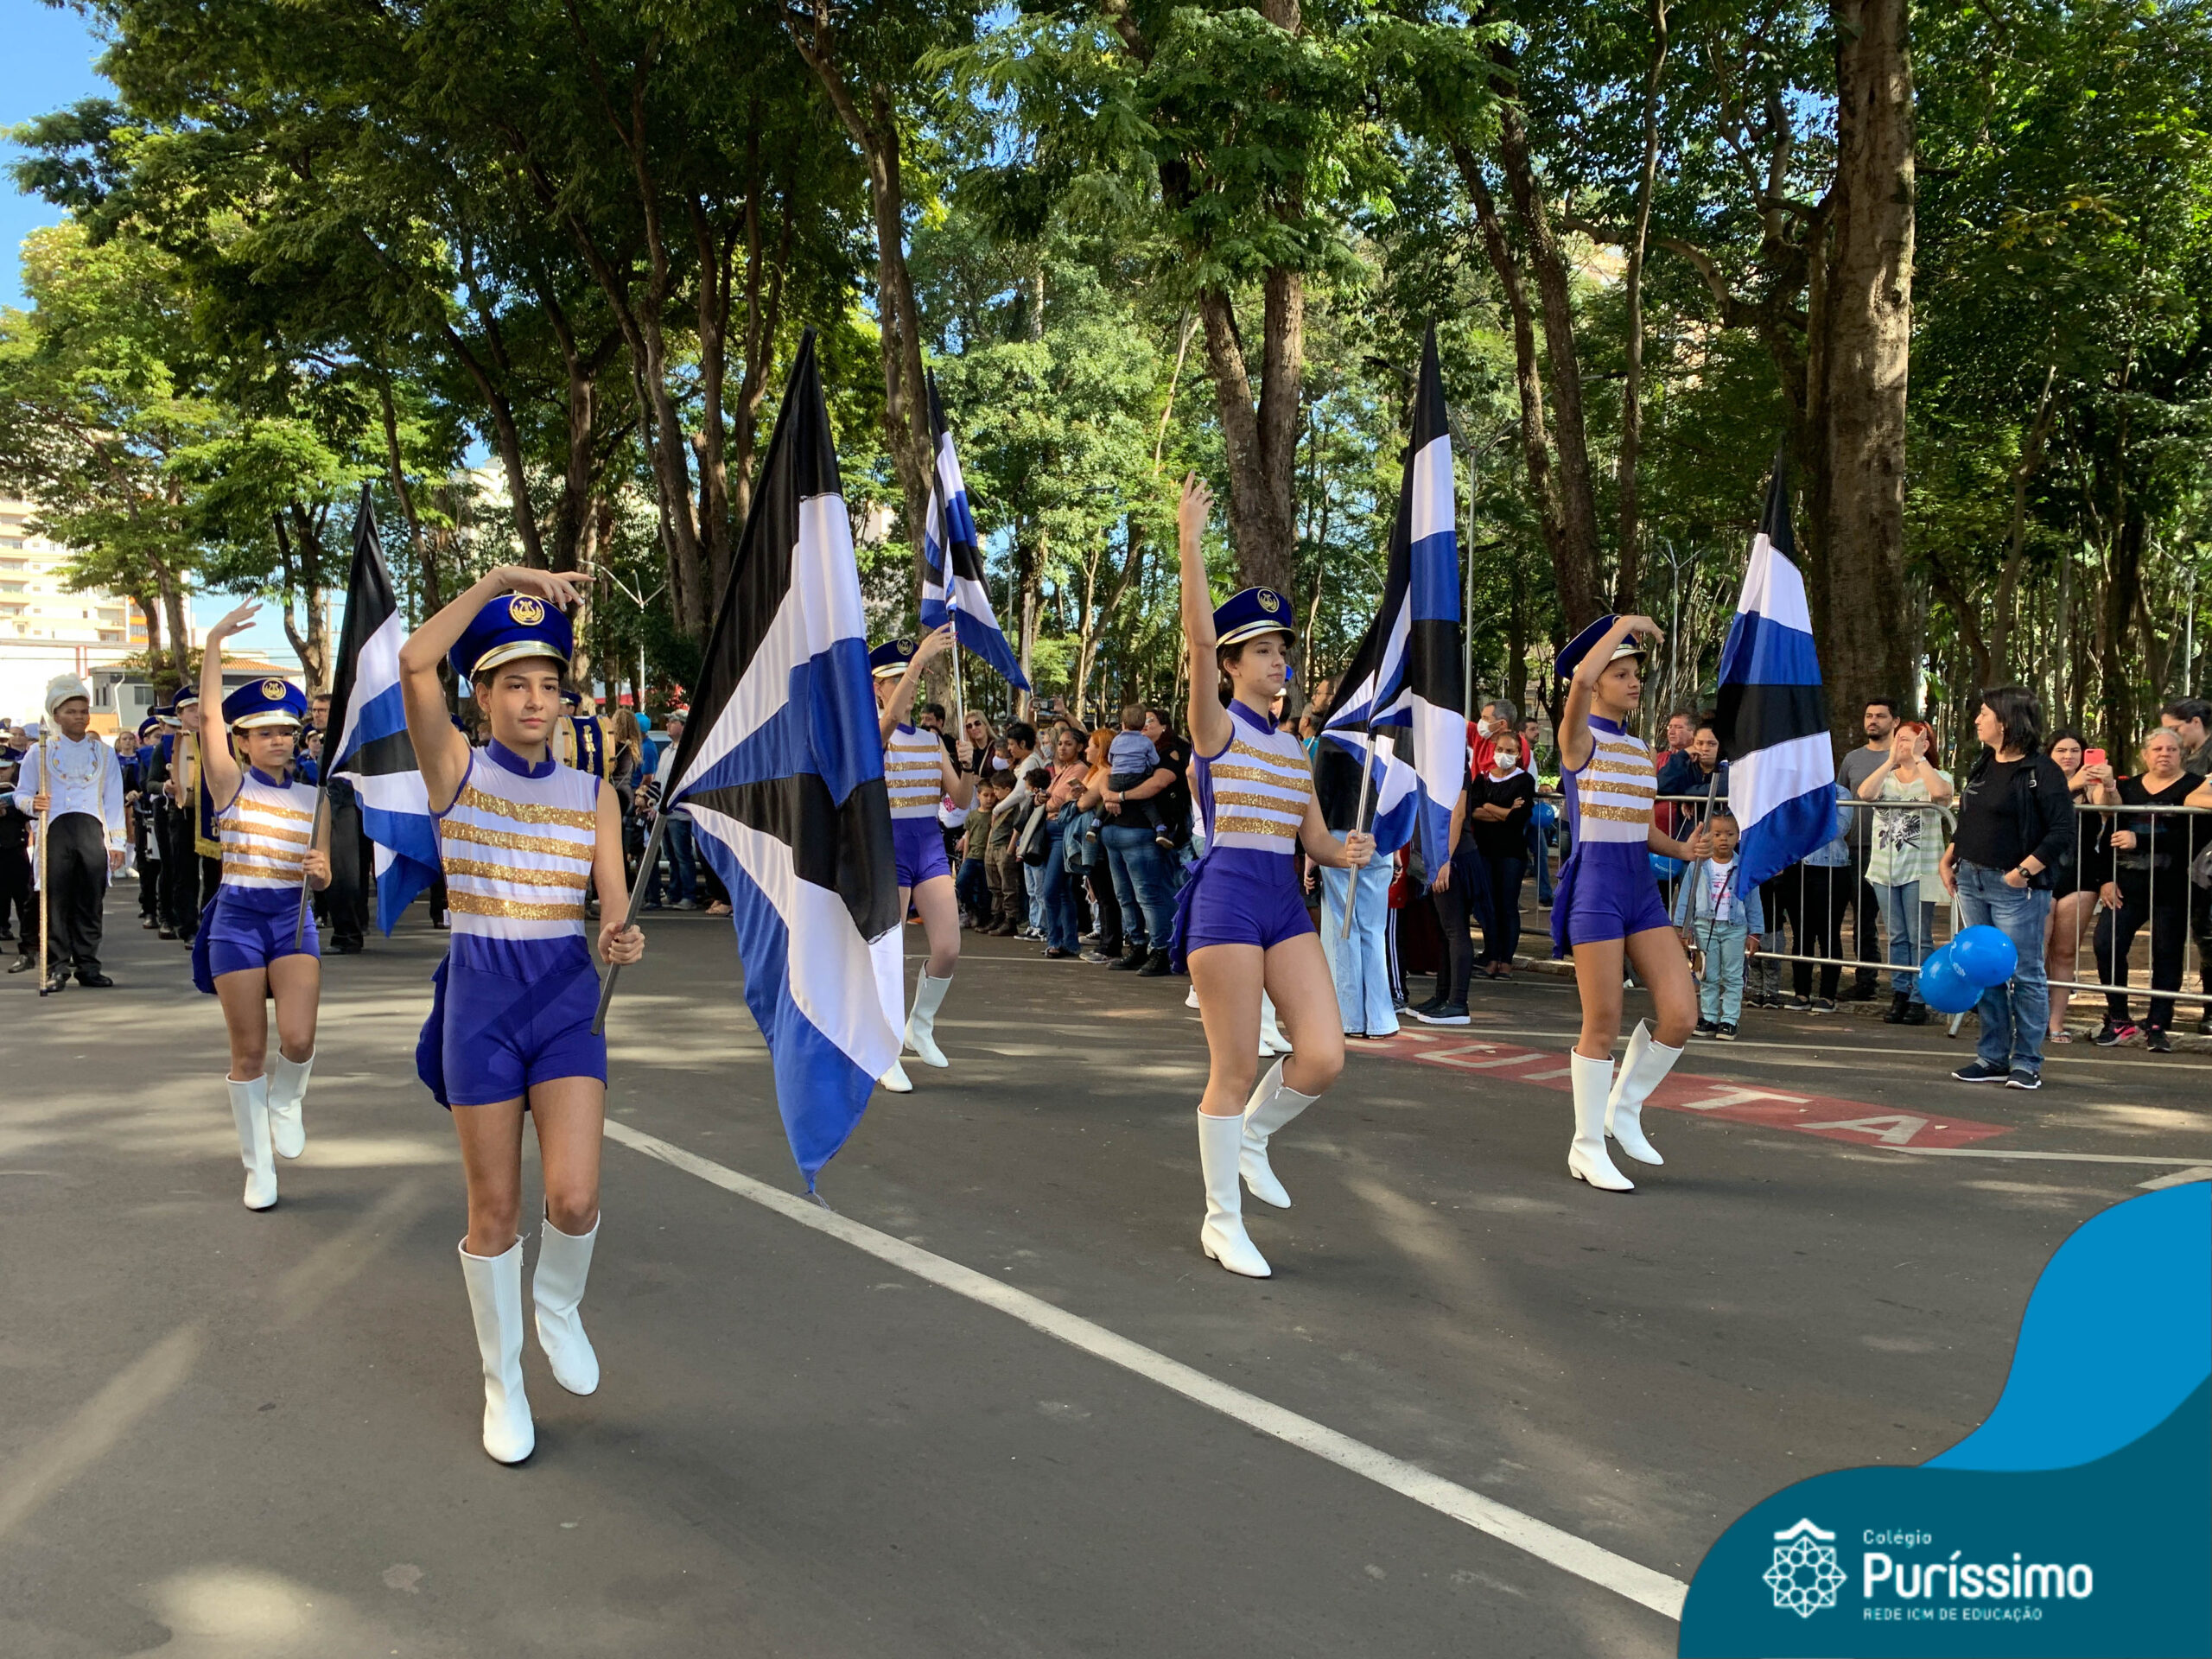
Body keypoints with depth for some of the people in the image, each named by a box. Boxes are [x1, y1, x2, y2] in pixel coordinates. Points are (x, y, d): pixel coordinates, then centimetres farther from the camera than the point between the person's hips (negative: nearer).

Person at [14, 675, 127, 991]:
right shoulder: (41, 751, 8)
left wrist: (117, 843, 6)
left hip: (93, 831, 1)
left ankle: (88, 965, 8)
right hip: (56, 831, -1)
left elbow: (114, 800, 11)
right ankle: (57, 967, 1)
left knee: (90, 902, 1)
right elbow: (21, 793, 10)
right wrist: (33, 804, -13)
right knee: (57, 902, -3)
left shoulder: (103, 752, 13)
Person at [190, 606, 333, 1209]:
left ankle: (286, 1098, 21)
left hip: (293, 918, 2)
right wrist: (214, 641, -19)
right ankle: (258, 1168, 16)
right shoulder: (231, 784, -1)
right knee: (248, 1052, 2)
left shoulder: (312, 797, 7)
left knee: (298, 1041, -15)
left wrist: (318, 870, -14)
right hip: (237, 917, -2)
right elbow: (211, 715, -13)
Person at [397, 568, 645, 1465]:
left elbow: (614, 907, 0)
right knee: (495, 1212, 5)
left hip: (567, 996, 2)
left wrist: (622, 940, -23)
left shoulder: (593, 795, 5)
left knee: (574, 1198, -10)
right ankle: (502, 1382, 26)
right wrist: (498, 579, -20)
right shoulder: (456, 769, -2)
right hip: (480, 996, -1)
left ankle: (557, 1306, 24)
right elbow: (413, 663, -19)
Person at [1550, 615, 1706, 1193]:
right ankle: (1587, 1147, 13)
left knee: (1681, 1015, -2)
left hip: (1641, 886, 7)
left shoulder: (1639, 748, 16)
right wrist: (1625, 624, -13)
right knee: (1603, 1024, -2)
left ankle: (1625, 1107, 21)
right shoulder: (1580, 738, -5)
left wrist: (1682, 849, 3)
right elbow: (1581, 678, -26)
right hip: (1595, 885, -7)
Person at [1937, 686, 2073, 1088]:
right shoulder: (1982, 765, 13)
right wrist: (1947, 860, 14)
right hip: (1971, 880, 8)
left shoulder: (2042, 771, -11)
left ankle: (2027, 1063, 9)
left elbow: (2063, 832, -15)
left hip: (2016, 888, -8)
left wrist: (2024, 870, -20)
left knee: (2025, 974, 0)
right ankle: (1992, 1057, 20)